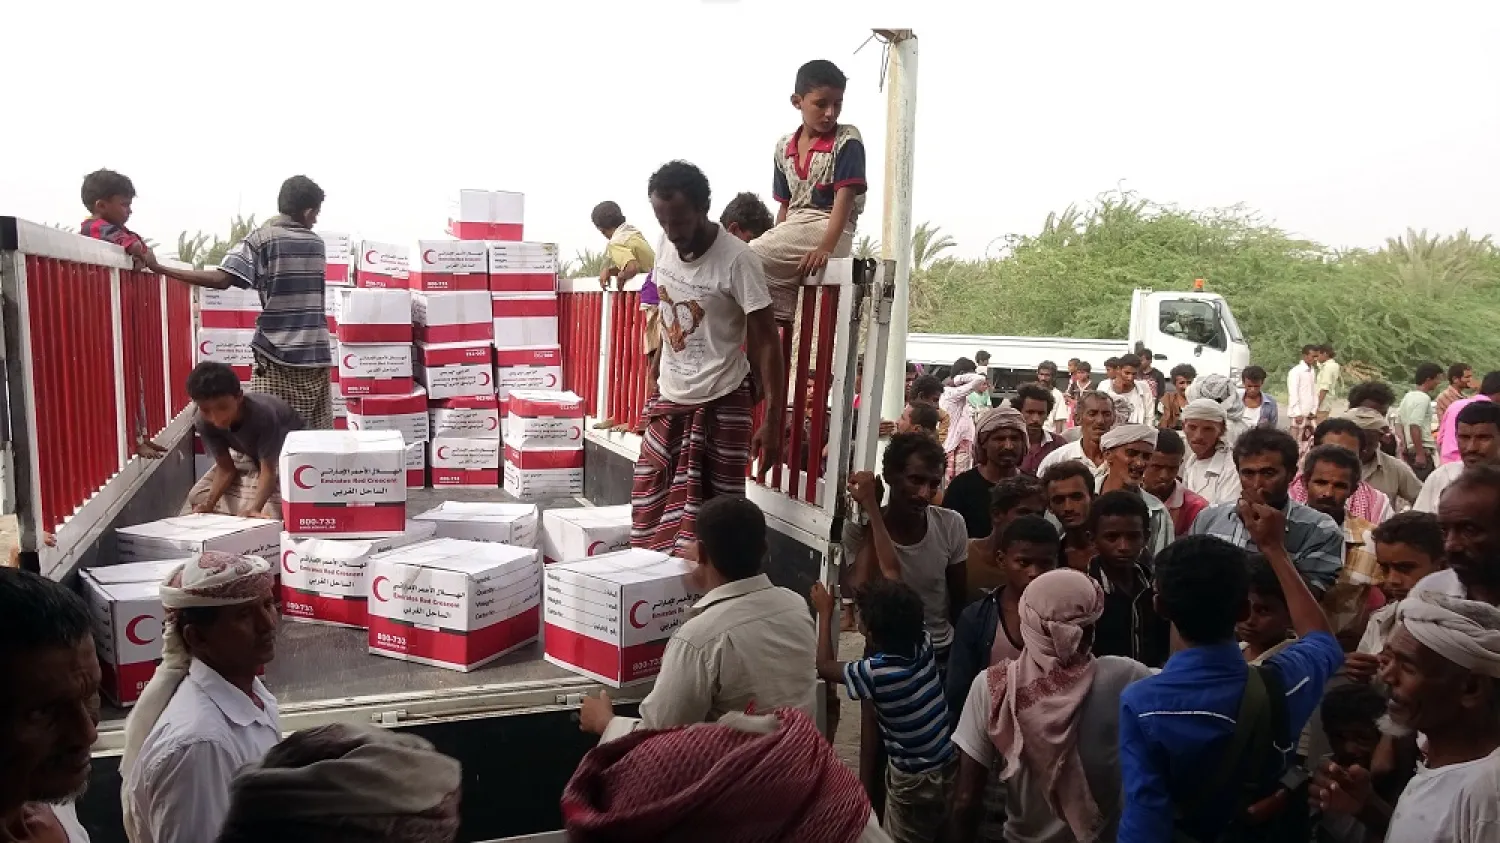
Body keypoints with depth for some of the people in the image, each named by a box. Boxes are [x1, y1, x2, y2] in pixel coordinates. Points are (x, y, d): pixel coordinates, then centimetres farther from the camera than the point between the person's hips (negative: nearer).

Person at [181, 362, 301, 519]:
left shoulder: (262, 414, -42)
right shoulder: (204, 423, -26)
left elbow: (268, 470, -43)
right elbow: (226, 469, -19)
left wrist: (254, 509, -61)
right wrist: (209, 503, -37)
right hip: (249, 455, 6)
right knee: (198, 496, -3)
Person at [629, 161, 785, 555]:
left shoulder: (737, 260, -19)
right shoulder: (665, 245, -1)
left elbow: (766, 343, -17)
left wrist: (772, 422, -22)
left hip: (719, 403, -6)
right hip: (668, 398, 6)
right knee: (650, 512, 12)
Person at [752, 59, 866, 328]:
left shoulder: (847, 140, -4)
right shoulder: (784, 147, 14)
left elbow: (845, 197, -13)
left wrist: (826, 246, -24)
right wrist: (777, 242, 8)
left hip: (827, 228, -6)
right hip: (792, 229, 6)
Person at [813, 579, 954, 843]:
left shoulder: (876, 672, -28)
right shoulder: (923, 643, -13)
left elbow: (825, 667, -11)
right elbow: (900, 612, 8)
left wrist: (825, 613, -5)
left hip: (916, 779, -6)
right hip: (948, 763, 6)